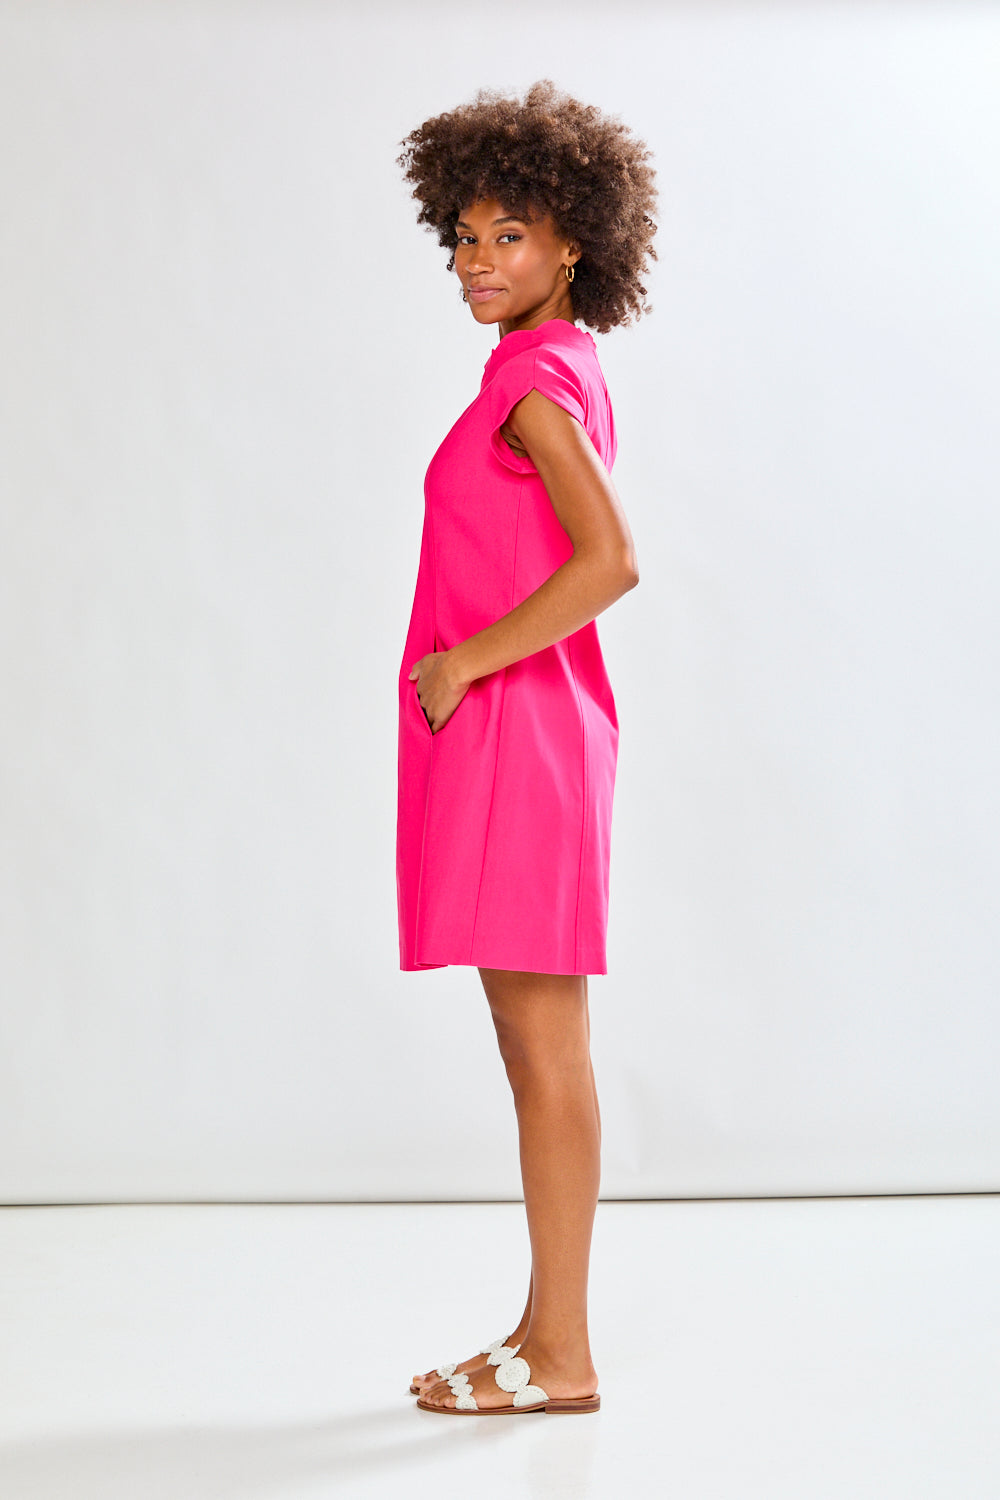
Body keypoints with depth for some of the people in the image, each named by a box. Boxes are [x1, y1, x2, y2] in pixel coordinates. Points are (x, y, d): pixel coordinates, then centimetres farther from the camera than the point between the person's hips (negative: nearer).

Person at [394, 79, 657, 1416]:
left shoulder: (534, 378, -13)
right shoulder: (565, 370, 16)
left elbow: (610, 561, -26)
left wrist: (462, 662, -17)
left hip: (517, 730, -10)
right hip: (516, 732, 10)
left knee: (544, 1044, -4)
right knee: (535, 1044, 13)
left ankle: (560, 1356, 5)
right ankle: (546, 1330, 22)